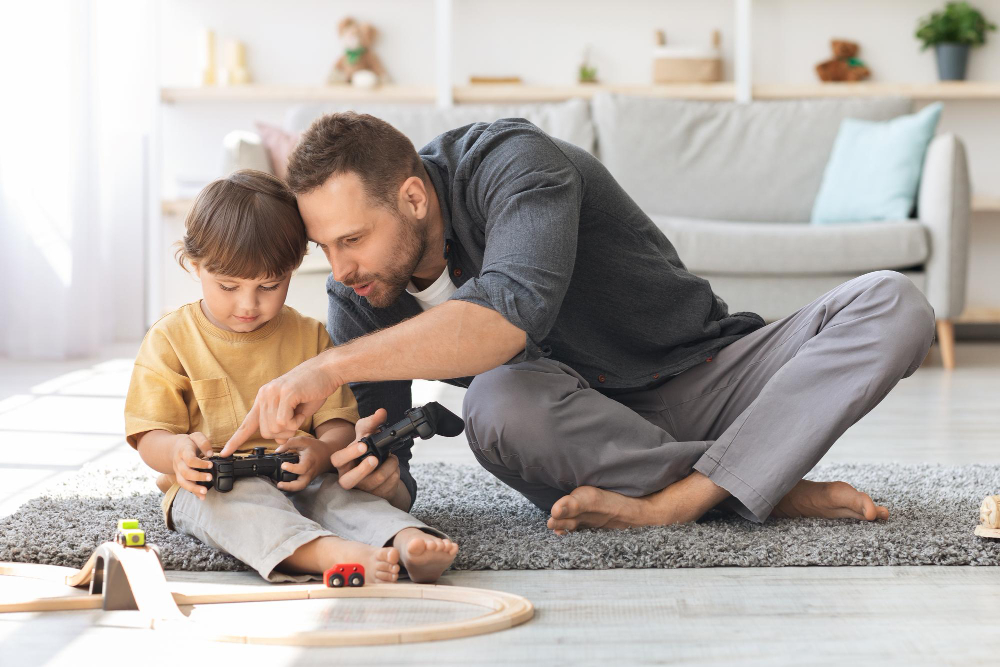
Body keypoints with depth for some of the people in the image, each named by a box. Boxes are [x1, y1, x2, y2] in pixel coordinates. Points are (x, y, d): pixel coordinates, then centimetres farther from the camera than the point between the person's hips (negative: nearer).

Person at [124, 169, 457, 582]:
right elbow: (149, 436, 1)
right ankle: (331, 554, -64)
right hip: (209, 488, -3)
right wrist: (177, 451, -26)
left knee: (336, 493, -29)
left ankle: (410, 542, -56)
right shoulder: (170, 339, 5)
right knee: (242, 499, -37)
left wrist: (322, 451, -20)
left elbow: (337, 423, 6)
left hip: (297, 485, 3)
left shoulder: (310, 337, 10)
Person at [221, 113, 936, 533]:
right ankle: (772, 487, -24)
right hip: (583, 427, 2)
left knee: (893, 302, -25)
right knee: (500, 401, -35)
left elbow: (512, 311, -45)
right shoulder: (360, 298, -9)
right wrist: (381, 476, -31)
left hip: (708, 373, -2)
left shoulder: (510, 161, -25)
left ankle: (676, 500, -36)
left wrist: (330, 367, -50)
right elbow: (392, 480, -5)